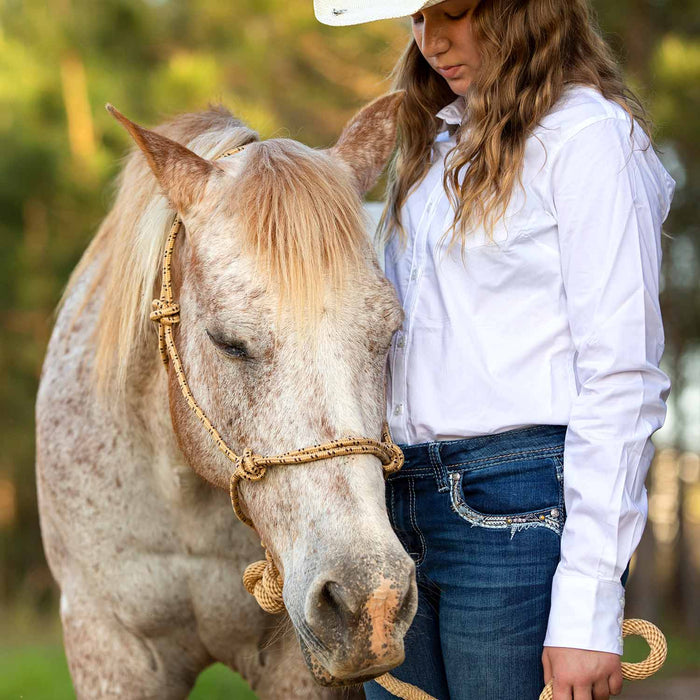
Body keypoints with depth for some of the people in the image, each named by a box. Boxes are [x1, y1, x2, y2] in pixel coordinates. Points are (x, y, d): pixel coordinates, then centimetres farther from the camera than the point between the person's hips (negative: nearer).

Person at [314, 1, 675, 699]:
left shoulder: (590, 135, -8)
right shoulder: (433, 142, 18)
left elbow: (620, 381, -13)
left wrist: (588, 603, -17)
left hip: (518, 510, -7)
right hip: (400, 503, 7)